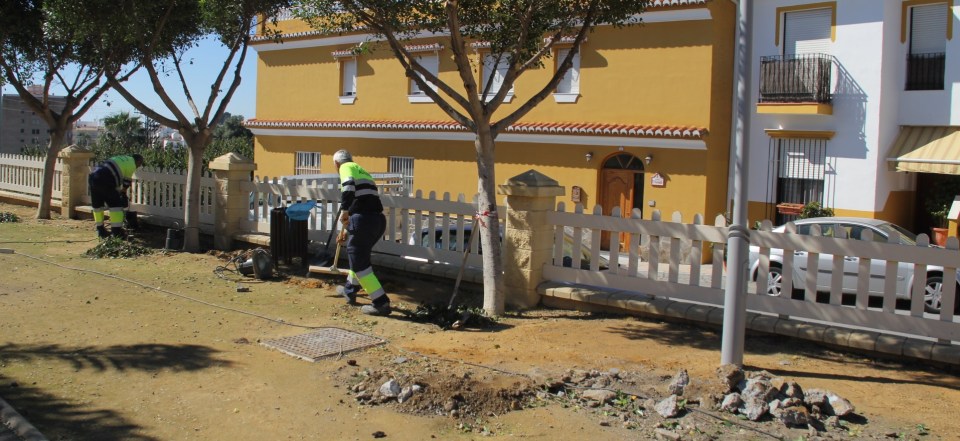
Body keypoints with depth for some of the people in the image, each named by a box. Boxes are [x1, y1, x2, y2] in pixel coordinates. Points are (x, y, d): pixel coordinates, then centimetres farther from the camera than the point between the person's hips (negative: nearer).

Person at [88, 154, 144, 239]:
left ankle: (100, 230, 28)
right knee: (116, 204, -2)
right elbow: (126, 183, 11)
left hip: (93, 176, 9)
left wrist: (118, 191, 36)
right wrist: (123, 196, 25)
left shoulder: (124, 159, 30)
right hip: (104, 179, -9)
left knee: (98, 204, 18)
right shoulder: (132, 164, 7)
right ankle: (117, 232, -5)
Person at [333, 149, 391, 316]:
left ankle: (381, 303, -2)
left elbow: (349, 186, -20)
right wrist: (345, 231, 45)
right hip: (378, 220, 9)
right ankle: (350, 290, 44)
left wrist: (344, 211, -20)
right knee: (359, 255, 28)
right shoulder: (361, 172, 31)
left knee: (359, 262, 0)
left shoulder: (346, 167, 5)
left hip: (364, 220, -9)